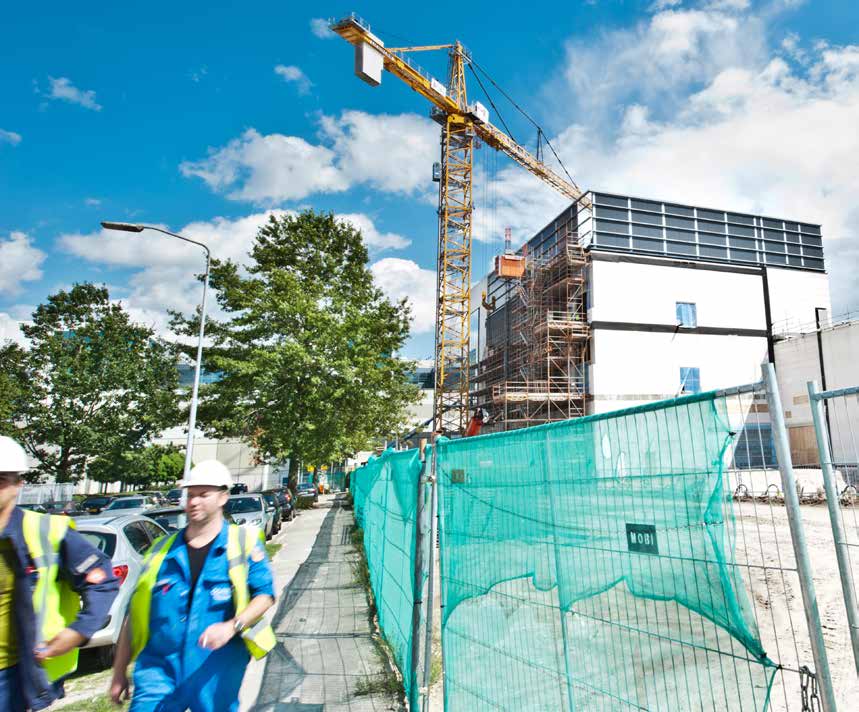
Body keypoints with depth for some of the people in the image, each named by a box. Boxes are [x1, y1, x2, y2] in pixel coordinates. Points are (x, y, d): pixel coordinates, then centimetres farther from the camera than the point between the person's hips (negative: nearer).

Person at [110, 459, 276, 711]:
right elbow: (135, 614, 11)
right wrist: (119, 673, 10)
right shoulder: (163, 549, 7)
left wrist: (232, 626, -21)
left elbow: (265, 594, -5)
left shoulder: (243, 543, -2)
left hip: (216, 673, -2)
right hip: (159, 665, 2)